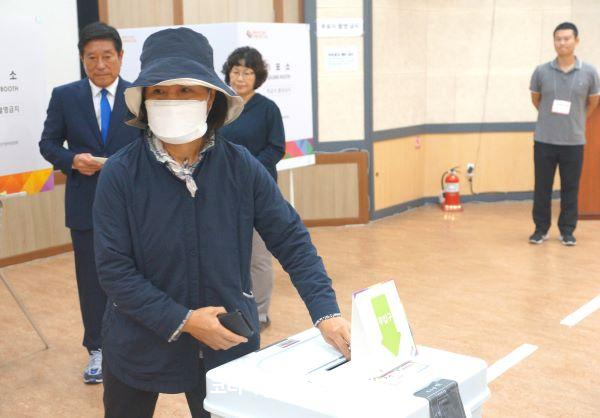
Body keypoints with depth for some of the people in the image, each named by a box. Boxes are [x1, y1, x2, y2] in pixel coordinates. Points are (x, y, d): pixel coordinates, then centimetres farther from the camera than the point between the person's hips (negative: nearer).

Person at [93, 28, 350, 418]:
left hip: (228, 342, 1)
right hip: (140, 345, 0)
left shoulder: (242, 166, -9)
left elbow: (292, 241, -6)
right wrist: (182, 321, -20)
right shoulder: (120, 174, -13)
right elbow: (113, 268, -13)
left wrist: (327, 313, -16)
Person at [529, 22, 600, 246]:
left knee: (570, 189, 6)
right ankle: (541, 229, 18)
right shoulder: (541, 71, -3)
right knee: (542, 187, 6)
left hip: (574, 141, 0)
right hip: (544, 140, 0)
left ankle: (567, 231, 18)